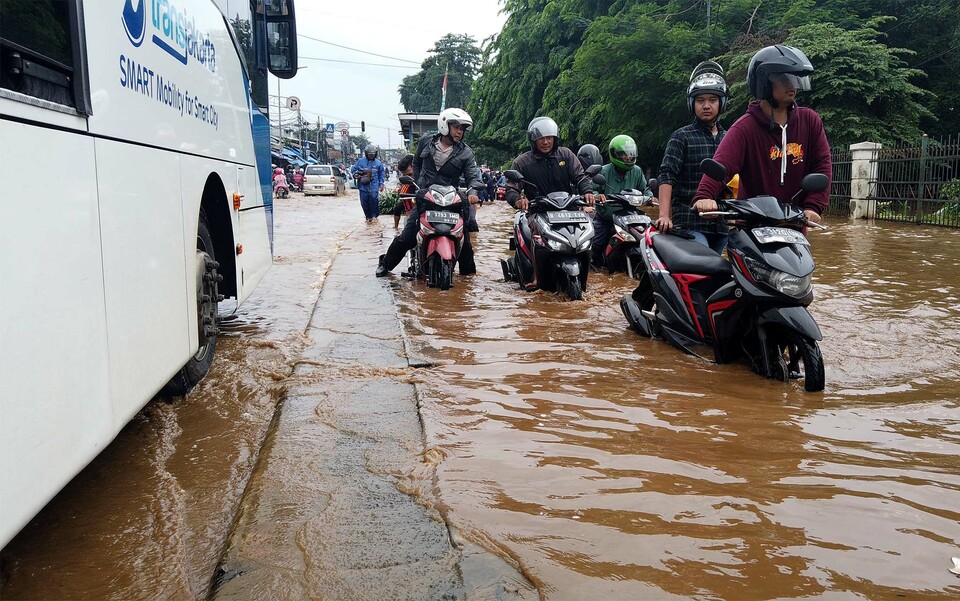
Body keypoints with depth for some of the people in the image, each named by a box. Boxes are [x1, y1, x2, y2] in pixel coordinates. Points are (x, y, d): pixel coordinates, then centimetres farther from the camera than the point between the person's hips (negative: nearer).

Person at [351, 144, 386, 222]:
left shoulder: (378, 163, 7)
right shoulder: (361, 161, 6)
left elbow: (381, 175, 12)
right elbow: (353, 170, 12)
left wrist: (381, 184, 5)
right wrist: (355, 175, -8)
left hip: (374, 186, -1)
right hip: (363, 186, 1)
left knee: (374, 199, -19)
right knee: (364, 202, 1)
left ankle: (374, 215, -1)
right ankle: (368, 216, 18)